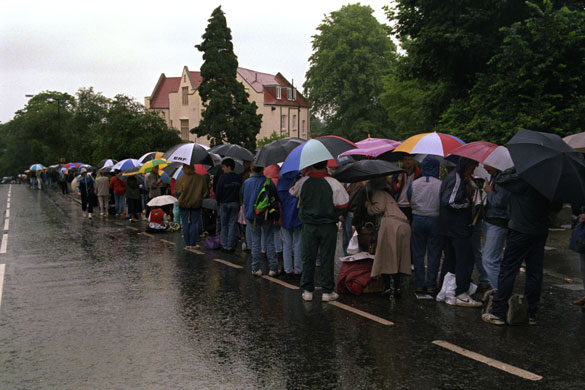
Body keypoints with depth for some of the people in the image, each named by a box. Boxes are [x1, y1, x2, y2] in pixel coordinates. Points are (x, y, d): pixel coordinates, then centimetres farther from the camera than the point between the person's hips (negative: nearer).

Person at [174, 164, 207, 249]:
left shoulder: (181, 178, -9)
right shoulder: (200, 178, -4)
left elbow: (177, 191, -5)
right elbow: (204, 190, 4)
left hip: (184, 204, -1)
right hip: (196, 203, 1)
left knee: (185, 224, 7)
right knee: (194, 224, 5)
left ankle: (187, 244, 9)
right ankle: (193, 244, 5)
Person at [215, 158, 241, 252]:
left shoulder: (222, 177, -11)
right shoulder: (238, 178, 0)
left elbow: (218, 191, -8)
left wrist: (218, 202, 8)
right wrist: (238, 202, 12)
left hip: (224, 203, -3)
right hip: (235, 203, 3)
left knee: (224, 225, 9)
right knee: (232, 225, 6)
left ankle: (224, 245, 9)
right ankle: (231, 246, 5)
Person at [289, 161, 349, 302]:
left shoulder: (303, 182, -7)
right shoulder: (334, 184, -13)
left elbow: (292, 192, 13)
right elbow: (342, 205, -10)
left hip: (309, 226, 2)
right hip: (328, 226, -2)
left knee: (308, 259, 11)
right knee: (327, 259, 7)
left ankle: (307, 291, 16)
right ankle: (327, 291, 12)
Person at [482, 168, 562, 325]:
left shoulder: (523, 178, -15)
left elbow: (501, 180, -5)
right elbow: (557, 206, 15)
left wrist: (515, 168, 3)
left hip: (520, 231, -6)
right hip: (540, 232, 6)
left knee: (507, 271, -2)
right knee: (535, 273, 10)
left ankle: (498, 313, 0)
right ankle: (531, 314, 17)